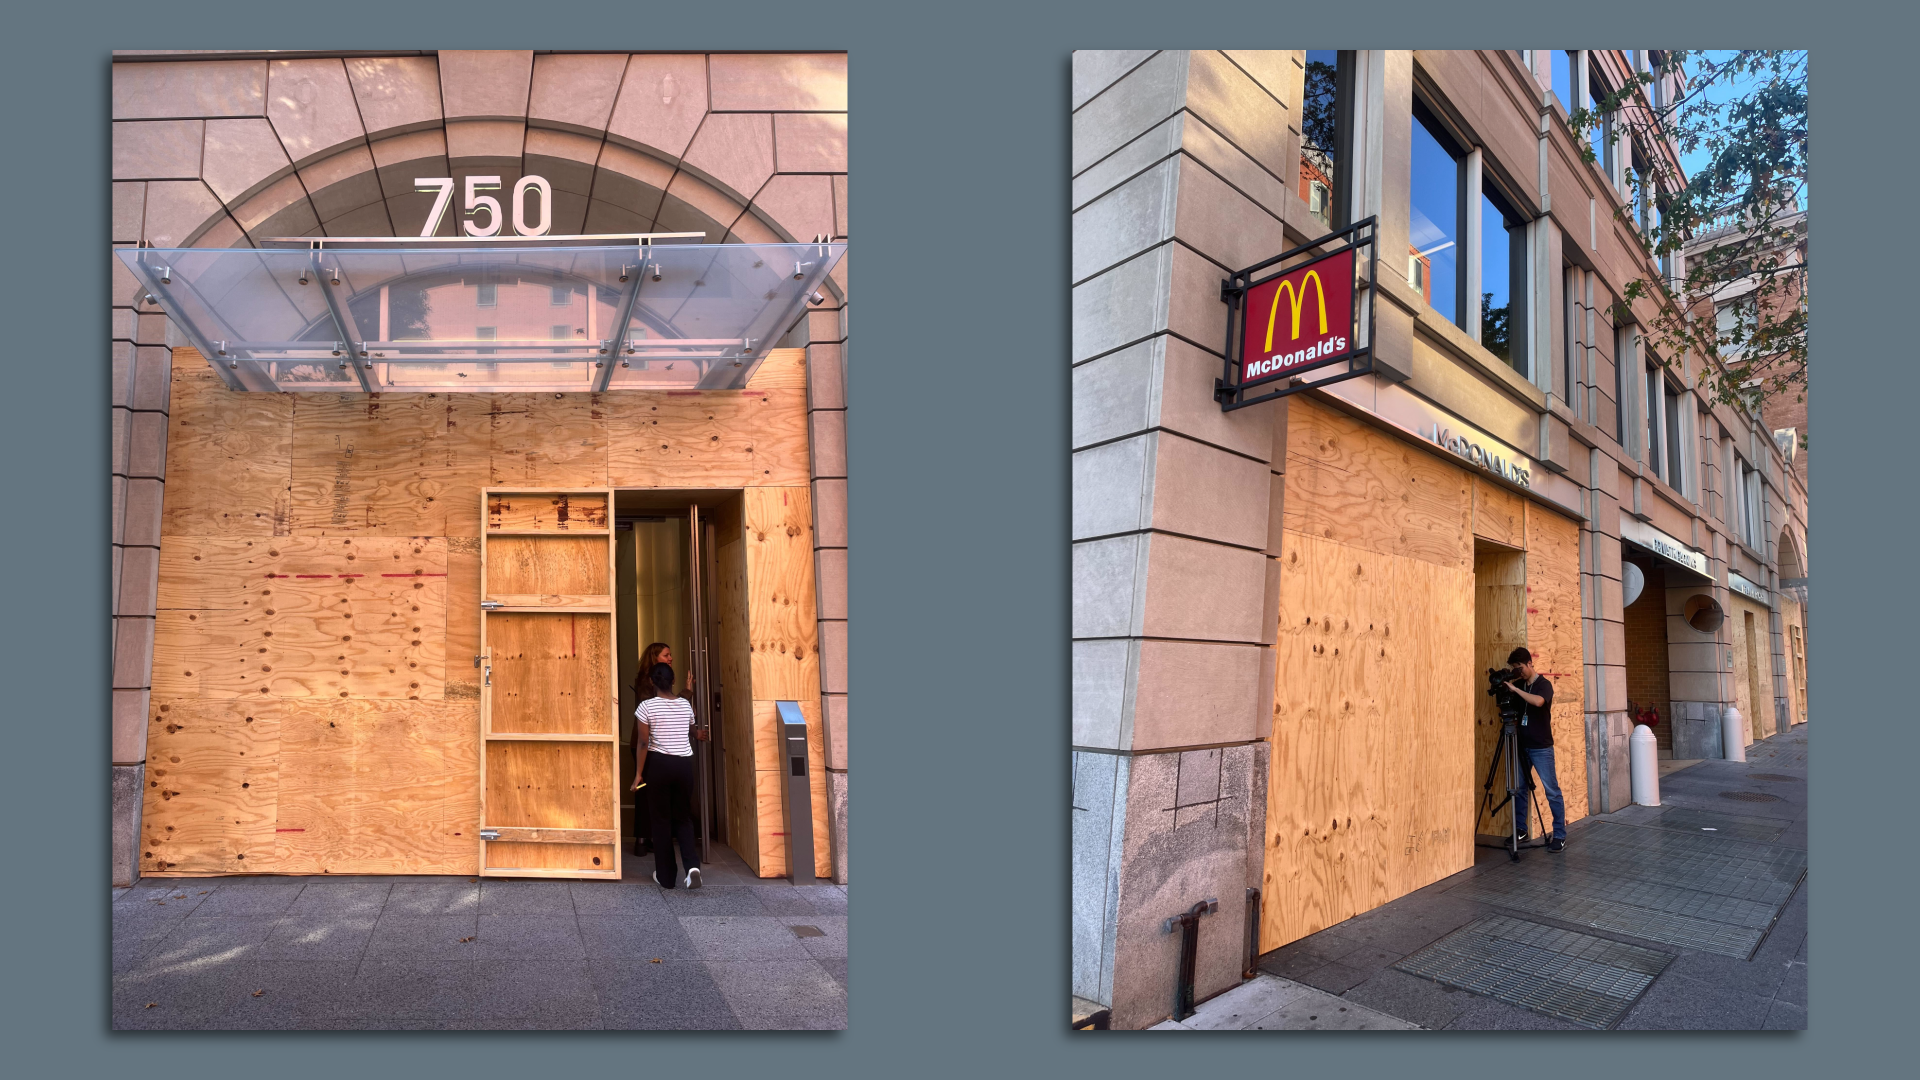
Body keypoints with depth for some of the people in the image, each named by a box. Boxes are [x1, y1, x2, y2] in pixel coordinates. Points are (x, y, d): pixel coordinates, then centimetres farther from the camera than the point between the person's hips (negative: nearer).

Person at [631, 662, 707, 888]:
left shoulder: (647, 706, -8)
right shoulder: (686, 705, 5)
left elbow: (643, 742, -10)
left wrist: (638, 773, -2)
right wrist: (697, 735, 47)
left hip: (659, 764, -3)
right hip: (684, 764, 3)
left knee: (661, 820, 8)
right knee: (683, 817, 13)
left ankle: (666, 877, 14)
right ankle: (692, 866, -7)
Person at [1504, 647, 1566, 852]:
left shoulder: (1544, 684, -11)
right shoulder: (1518, 684, 8)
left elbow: (1538, 701, -31)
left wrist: (1515, 689, -25)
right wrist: (1503, 684, -1)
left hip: (1541, 747, -6)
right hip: (1522, 746, 6)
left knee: (1552, 791, -4)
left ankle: (1560, 835, 1)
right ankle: (1521, 829, 18)